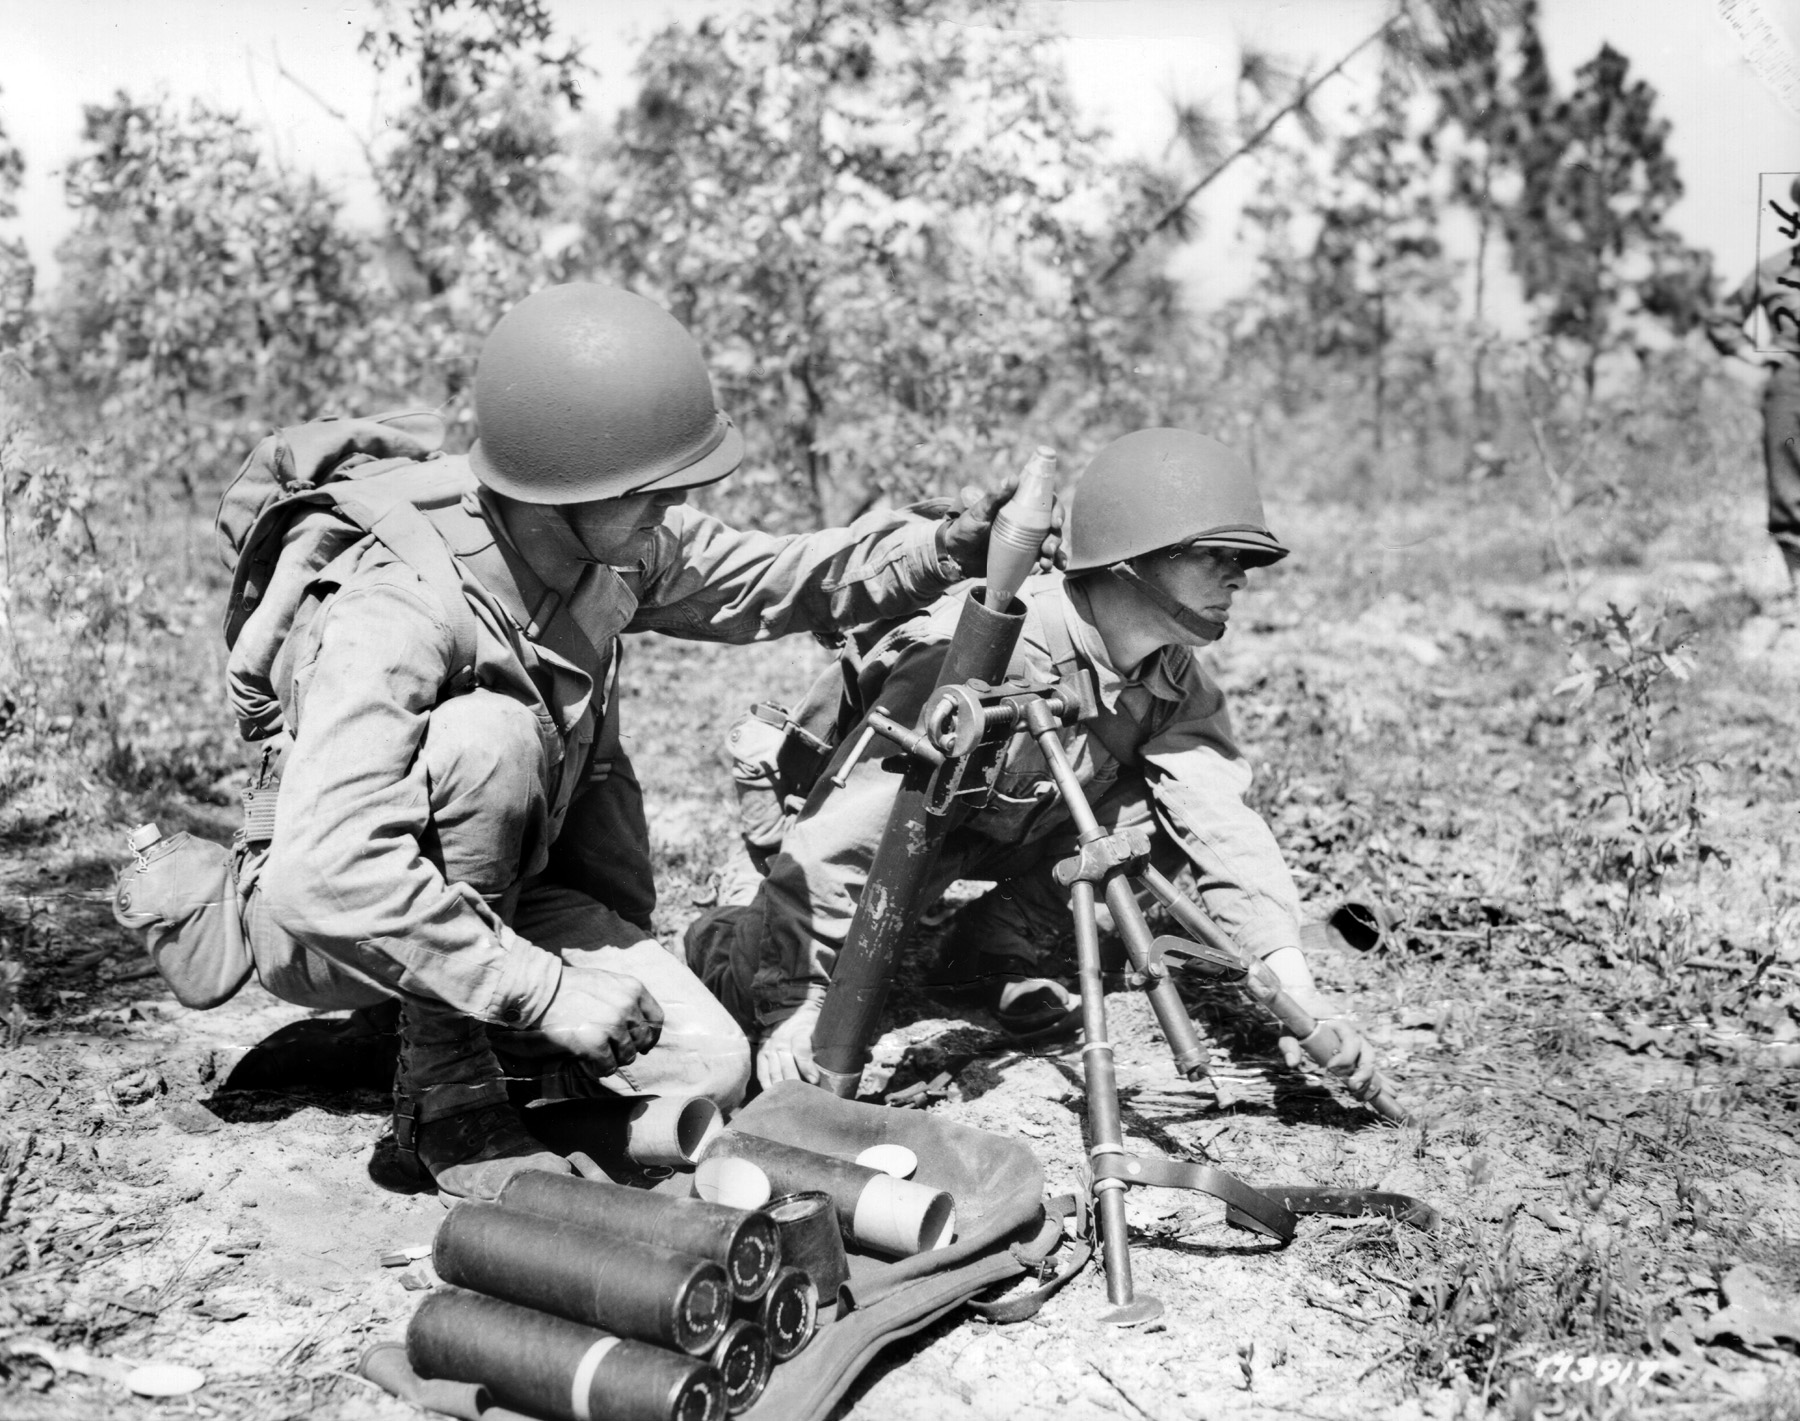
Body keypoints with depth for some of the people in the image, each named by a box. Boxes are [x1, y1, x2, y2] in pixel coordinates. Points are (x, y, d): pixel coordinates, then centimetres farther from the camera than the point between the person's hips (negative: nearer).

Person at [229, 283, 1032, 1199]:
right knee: (489, 737, -35)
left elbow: (767, 583, 2)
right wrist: (546, 989, -38)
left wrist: (945, 548, -14)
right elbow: (327, 875, -41)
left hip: (500, 892, 6)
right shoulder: (399, 604, -33)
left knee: (707, 1068, -12)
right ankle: (445, 1088, -17)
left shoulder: (619, 542, -13)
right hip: (326, 932, -6)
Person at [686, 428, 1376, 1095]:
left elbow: (1224, 822, -20)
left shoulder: (1175, 679, -15)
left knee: (1170, 808, -16)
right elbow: (853, 815, -39)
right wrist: (794, 1002, -41)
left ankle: (1008, 946, 1)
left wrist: (1295, 991, -32)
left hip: (1013, 830, 6)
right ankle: (732, 947, 8)